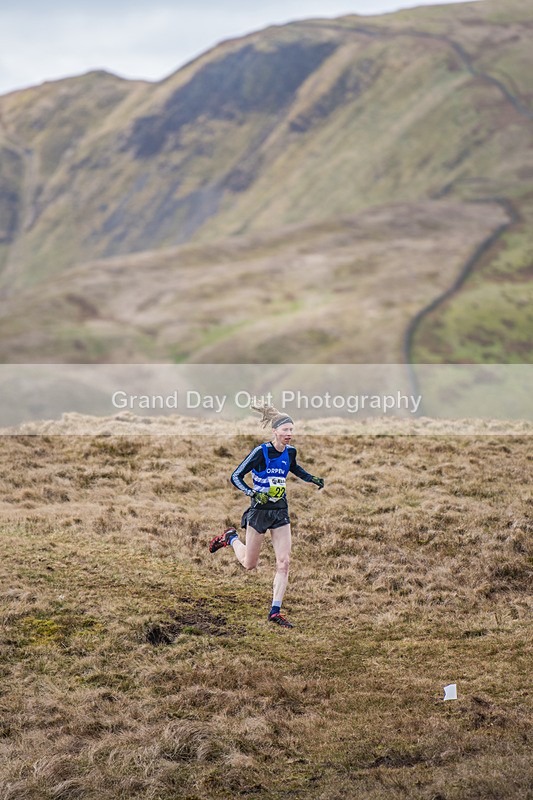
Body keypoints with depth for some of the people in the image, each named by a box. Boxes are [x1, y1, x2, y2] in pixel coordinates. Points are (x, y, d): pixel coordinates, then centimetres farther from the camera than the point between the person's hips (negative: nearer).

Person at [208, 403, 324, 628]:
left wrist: (312, 479, 9)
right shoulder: (260, 452, -18)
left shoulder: (290, 452, 0)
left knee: (284, 562, -6)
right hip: (259, 510, -5)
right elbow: (236, 476, -13)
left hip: (281, 512, 5)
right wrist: (253, 493, -27)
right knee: (249, 564, 8)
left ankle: (275, 611, 1)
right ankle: (231, 538, 38)